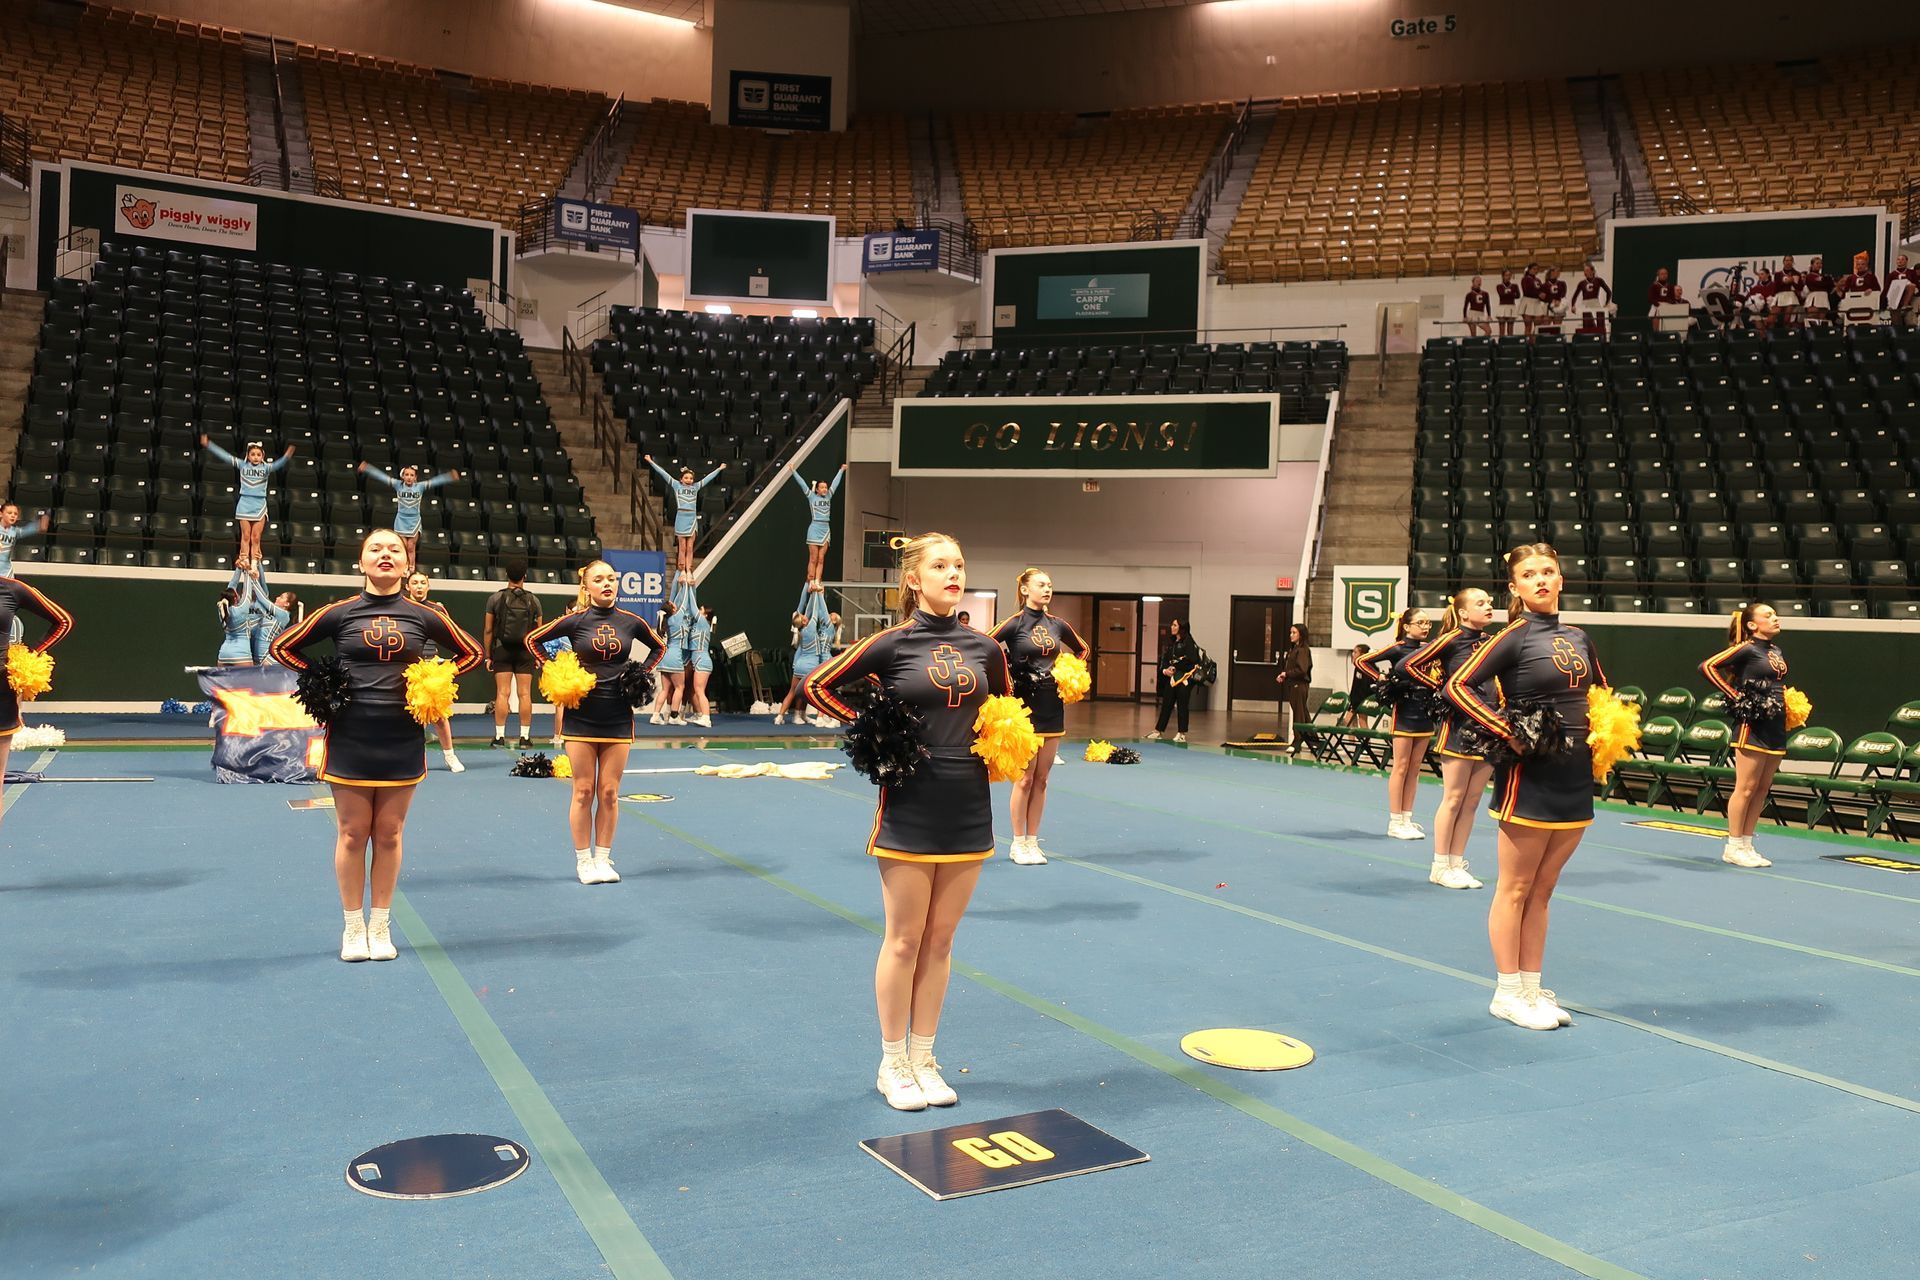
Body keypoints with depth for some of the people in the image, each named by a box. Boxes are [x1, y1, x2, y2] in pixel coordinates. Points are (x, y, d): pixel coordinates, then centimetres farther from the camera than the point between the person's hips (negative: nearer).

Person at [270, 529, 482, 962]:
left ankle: (380, 926, 20)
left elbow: (471, 652, 12)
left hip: (403, 740, 1)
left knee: (389, 834, 8)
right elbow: (282, 647, 7)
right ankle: (353, 927, 18)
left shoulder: (423, 616, 1)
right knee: (353, 834, 5)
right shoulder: (339, 613, -2)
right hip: (350, 738, -1)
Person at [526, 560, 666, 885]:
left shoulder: (630, 622, 2)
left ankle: (603, 859, 15)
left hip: (618, 718, 2)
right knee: (583, 792, 2)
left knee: (609, 793, 5)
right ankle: (583, 861, 12)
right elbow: (533, 640, 6)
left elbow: (659, 646, 19)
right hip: (581, 717, -2)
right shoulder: (575, 621, -5)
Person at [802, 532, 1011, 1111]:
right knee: (905, 941, 5)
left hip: (969, 809, 4)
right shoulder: (893, 644, -8)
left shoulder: (984, 648, 4)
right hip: (910, 810, -4)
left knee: (940, 941, 12)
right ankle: (893, 1064, 19)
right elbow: (817, 684, -2)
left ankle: (924, 1059, 25)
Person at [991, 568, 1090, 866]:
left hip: (1052, 706, 5)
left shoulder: (1057, 625, 8)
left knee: (1042, 778, 9)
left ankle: (1033, 841, 16)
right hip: (1024, 706, -5)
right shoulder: (1014, 624, -8)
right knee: (1025, 778, -2)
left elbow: (1083, 650, 24)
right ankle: (1019, 843, 9)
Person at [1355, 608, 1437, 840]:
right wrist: (1382, 679, -12)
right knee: (1401, 768, -2)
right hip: (1404, 712, -6)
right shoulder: (1398, 648, -8)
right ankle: (1395, 822, 3)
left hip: (1425, 713, 6)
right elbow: (1361, 661, -11)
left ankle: (1407, 819, 15)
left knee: (1414, 769, 9)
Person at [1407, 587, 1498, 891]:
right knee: (1454, 799, -1)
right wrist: (1440, 688, -8)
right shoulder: (1451, 640, -7)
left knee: (1472, 800, 8)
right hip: (1458, 726, -6)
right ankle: (1440, 866, 8)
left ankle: (1457, 864, 16)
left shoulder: (1493, 642, 10)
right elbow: (1411, 664, -9)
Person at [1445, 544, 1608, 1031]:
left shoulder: (1577, 638, 10)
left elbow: (1603, 693, 26)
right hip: (1529, 776, -6)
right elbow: (1458, 686, -18)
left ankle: (1531, 988, 21)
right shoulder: (1515, 636, -9)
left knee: (1542, 890, 13)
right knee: (1515, 889, 3)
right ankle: (1507, 993, 11)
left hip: (1576, 776, 6)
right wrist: (1508, 732, -20)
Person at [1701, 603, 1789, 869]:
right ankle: (1733, 847, 1)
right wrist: (1735, 696, -15)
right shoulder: (1746, 649, -9)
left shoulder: (1777, 652, 15)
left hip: (1777, 727, 8)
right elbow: (1708, 666, -15)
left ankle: (1746, 845, 16)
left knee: (1762, 789, 9)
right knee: (1746, 788, -6)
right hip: (1753, 726, -8)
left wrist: (1788, 702, 14)